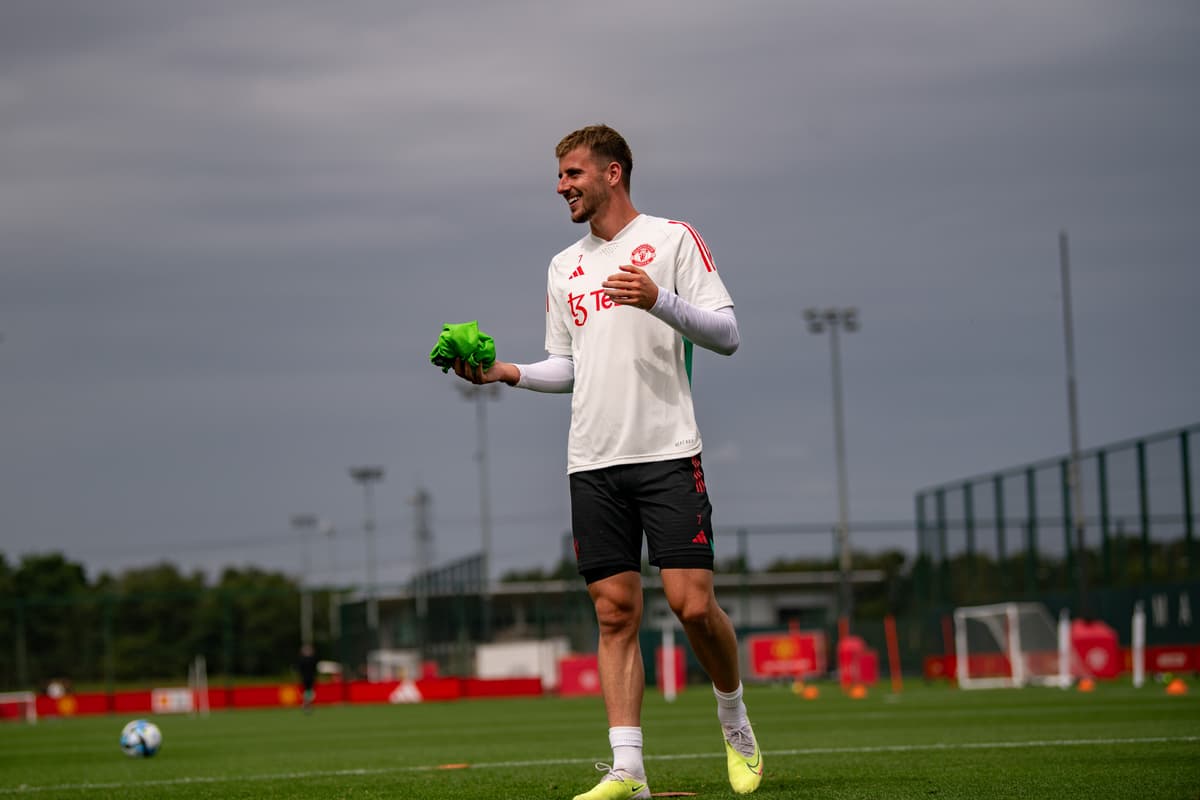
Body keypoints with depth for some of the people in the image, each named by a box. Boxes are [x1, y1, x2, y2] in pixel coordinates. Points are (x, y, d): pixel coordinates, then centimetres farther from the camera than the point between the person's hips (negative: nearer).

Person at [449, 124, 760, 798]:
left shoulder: (671, 238, 2)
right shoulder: (565, 267, 19)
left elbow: (726, 335, -3)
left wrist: (659, 300, -19)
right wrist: (507, 373, 7)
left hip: (668, 452, -5)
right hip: (593, 462, 5)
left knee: (693, 602, -10)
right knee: (616, 612, -1)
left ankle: (736, 724, 15)